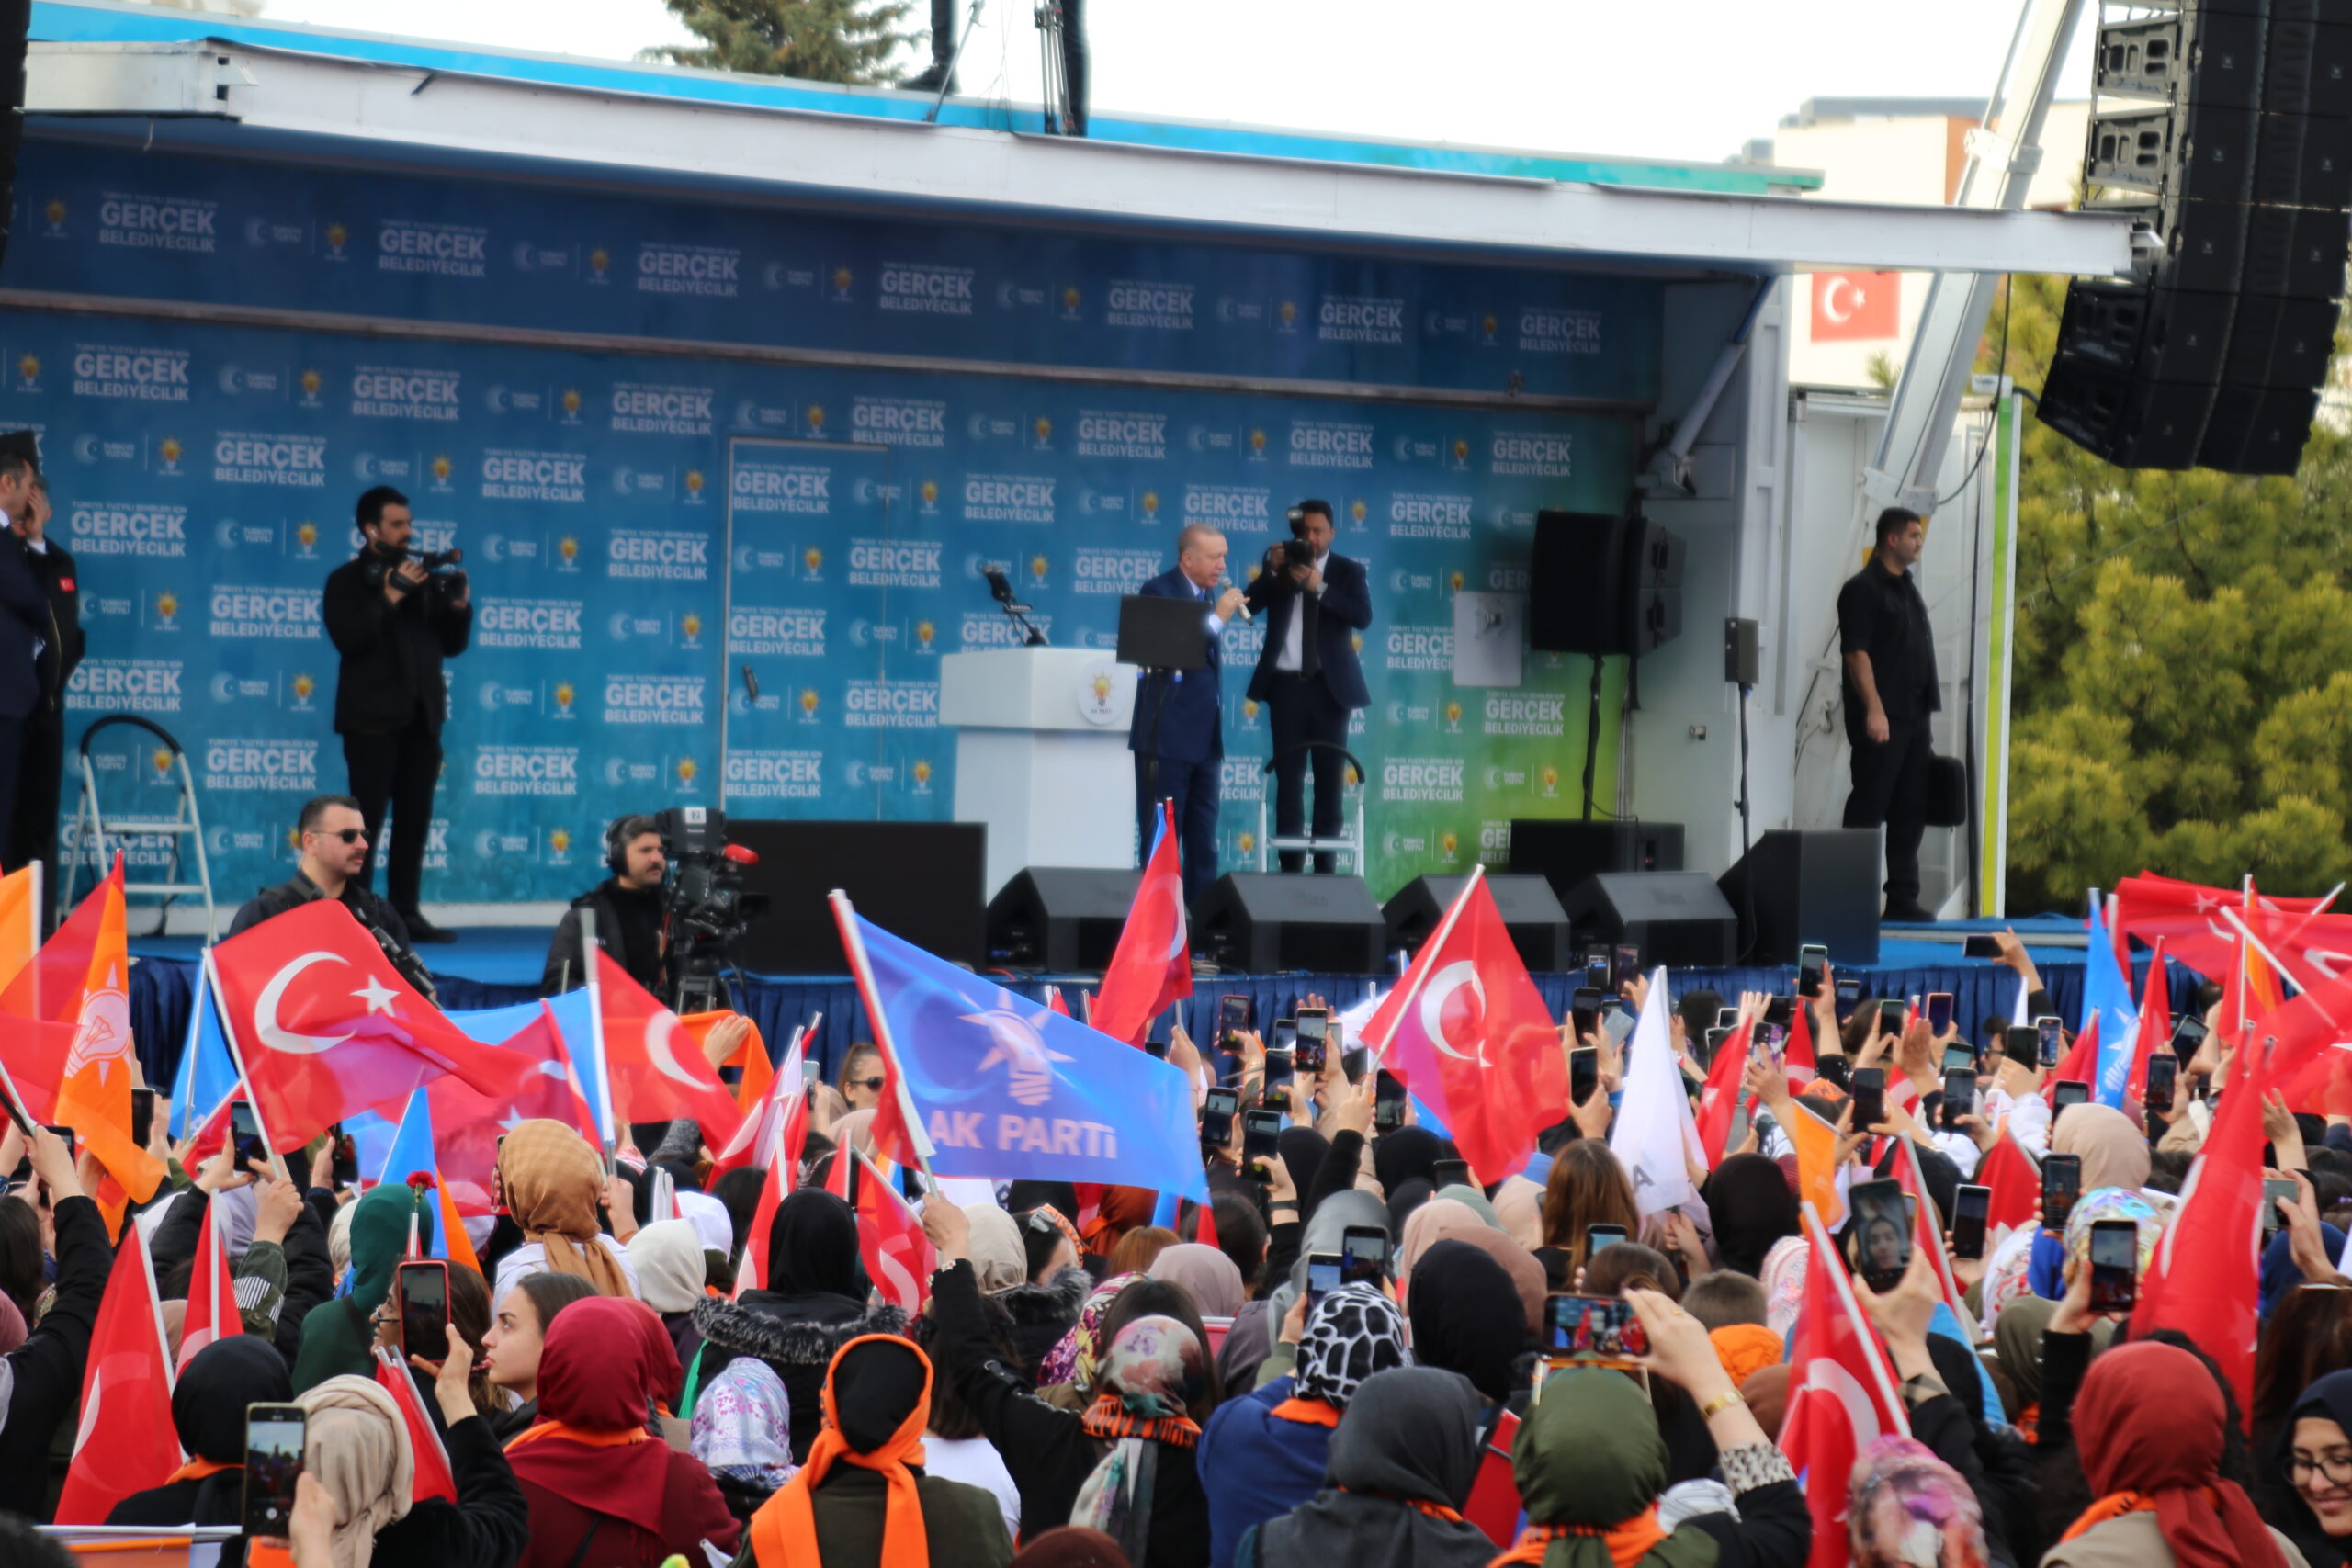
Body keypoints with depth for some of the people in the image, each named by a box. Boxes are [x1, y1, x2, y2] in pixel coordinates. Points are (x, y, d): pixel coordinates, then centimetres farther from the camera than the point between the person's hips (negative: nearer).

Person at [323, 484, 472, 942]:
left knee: (415, 820, 5)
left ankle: (405, 913, 8)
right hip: (373, 719, -5)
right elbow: (347, 639, -14)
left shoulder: (424, 578, 15)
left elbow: (452, 645, 16)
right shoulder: (347, 581, 2)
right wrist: (389, 598, -19)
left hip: (421, 718, 5)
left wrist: (459, 606, -2)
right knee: (366, 822, -7)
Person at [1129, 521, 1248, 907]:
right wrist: (1218, 619, -18)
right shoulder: (1158, 592, -8)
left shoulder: (1211, 594, 14)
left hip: (1205, 738, 8)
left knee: (1203, 846, 7)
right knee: (1161, 838, -5)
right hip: (1168, 735, -8)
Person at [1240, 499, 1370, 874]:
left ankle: (1326, 866, 5)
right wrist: (1272, 571, -17)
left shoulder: (1348, 571, 4)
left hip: (1329, 685, -1)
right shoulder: (1280, 564, 7)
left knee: (1330, 779, 2)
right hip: (1286, 684, 1)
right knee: (1289, 778, -1)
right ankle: (1290, 866, -1)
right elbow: (1249, 604, -4)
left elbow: (1363, 616, -12)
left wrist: (1319, 588, -19)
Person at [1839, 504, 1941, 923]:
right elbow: (1856, 652, -15)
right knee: (1867, 808, -6)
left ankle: (1902, 897, 13)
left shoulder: (1908, 590, 19)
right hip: (1880, 720, -9)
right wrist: (1874, 709, -22)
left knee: (1910, 811, 9)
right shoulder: (1863, 589, -8)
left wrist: (1928, 712, 17)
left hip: (1913, 719, 9)